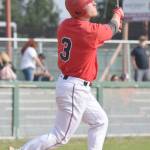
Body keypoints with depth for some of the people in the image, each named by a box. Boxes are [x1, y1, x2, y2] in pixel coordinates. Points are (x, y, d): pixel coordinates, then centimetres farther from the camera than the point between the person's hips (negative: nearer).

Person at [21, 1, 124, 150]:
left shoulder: (65, 25, 0)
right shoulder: (91, 31, -21)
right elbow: (113, 28, 1)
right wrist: (118, 14, 23)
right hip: (75, 89, -9)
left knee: (100, 121, 22)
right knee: (60, 137, -4)